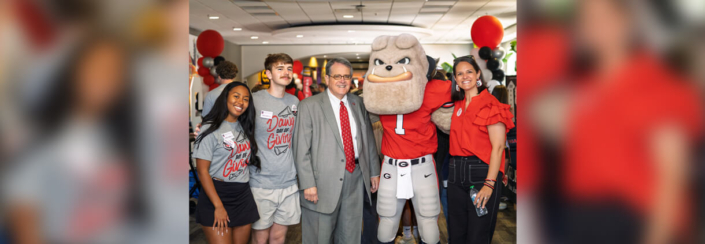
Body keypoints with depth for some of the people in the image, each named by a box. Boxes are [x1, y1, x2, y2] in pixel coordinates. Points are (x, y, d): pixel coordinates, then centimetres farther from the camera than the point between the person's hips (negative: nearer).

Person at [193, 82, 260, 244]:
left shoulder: (245, 128, 11)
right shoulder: (211, 129, -8)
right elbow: (202, 170, -11)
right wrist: (218, 206, -15)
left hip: (244, 195, 6)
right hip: (217, 195, -6)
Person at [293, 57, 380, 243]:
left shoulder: (358, 104, 10)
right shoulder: (310, 106, -6)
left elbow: (369, 140, 15)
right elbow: (301, 149, -9)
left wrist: (374, 172, 13)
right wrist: (308, 184, -14)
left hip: (356, 177, 5)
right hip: (324, 181, -4)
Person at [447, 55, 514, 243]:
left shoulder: (490, 104, -7)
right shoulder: (458, 105, 13)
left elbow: (498, 147, -13)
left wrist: (489, 183, -20)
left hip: (481, 171, -6)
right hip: (457, 173, 7)